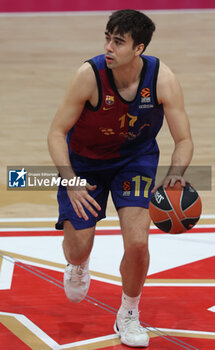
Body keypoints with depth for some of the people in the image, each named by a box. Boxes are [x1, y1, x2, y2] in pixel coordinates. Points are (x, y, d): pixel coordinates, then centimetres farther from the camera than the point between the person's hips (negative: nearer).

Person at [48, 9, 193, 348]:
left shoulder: (162, 79, -25)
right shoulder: (89, 75, -29)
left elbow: (184, 140, -17)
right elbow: (57, 132, -20)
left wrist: (175, 175, -37)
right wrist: (71, 183, -31)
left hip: (135, 157, 1)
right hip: (84, 160, 0)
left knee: (137, 242, -15)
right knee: (78, 247, 1)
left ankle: (128, 316, 12)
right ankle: (78, 266, 43)